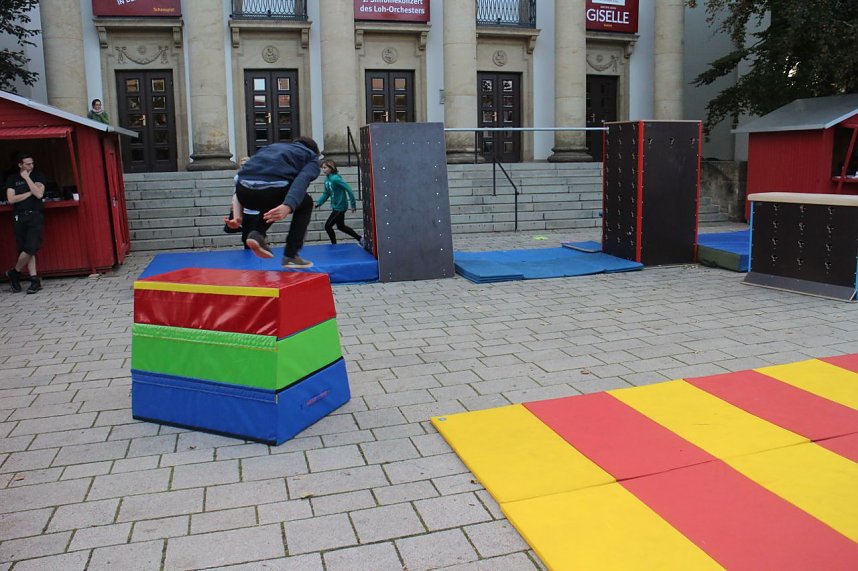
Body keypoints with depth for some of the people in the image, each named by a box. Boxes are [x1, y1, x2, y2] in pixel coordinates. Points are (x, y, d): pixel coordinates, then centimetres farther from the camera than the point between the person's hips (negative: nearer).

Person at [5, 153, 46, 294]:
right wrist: (29, 193, -5)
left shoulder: (37, 176, 7)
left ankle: (14, 273, 8)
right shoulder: (12, 179, 9)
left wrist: (27, 178, -7)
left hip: (35, 215, -1)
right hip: (19, 217, 1)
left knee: (31, 248, -12)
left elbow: (39, 194, -10)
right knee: (25, 249, 1)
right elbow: (11, 199, -2)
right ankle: (35, 280, 4)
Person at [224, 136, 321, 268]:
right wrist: (288, 206, -18)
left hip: (244, 190, 5)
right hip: (273, 189, -5)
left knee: (270, 202, 39)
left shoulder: (272, 147, 37)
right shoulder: (312, 157, 25)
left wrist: (237, 217, 19)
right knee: (306, 204, 28)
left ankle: (256, 233, 11)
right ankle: (290, 256, 18)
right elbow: (302, 180, -3)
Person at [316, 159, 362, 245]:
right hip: (335, 207, 9)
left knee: (328, 226, -5)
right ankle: (360, 239, 31)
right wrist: (317, 203, 0)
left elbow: (349, 190, -23)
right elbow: (326, 194, 11)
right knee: (341, 226, 20)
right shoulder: (327, 179, 1)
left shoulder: (335, 179, -24)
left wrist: (352, 205, -18)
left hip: (340, 207, -9)